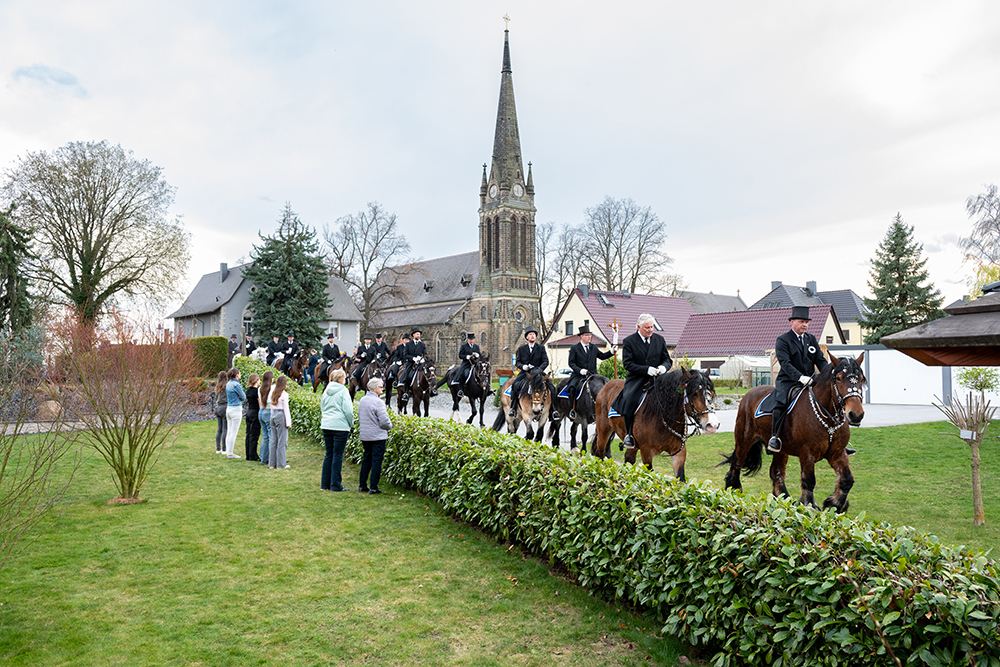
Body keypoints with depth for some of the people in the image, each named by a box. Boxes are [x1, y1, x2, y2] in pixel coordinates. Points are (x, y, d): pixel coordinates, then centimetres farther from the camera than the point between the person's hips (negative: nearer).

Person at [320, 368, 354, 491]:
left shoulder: (326, 391, 12)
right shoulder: (343, 391, -8)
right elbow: (348, 410, -10)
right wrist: (351, 425, 3)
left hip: (326, 426, 6)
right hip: (340, 426, -6)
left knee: (329, 454, 14)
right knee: (338, 455, -1)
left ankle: (325, 484, 16)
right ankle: (335, 485, 2)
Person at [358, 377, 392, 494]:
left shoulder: (362, 400, 8)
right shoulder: (378, 402, -18)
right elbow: (384, 421, -18)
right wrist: (389, 426, 2)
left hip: (365, 435, 8)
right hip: (377, 436, -8)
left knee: (366, 459, 17)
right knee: (376, 461, 0)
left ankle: (362, 485, 22)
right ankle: (373, 488, 2)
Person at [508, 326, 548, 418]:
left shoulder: (541, 348, 13)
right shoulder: (521, 349, 17)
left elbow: (545, 361, 4)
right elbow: (517, 362, 12)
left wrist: (539, 369, -15)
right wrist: (523, 366, -12)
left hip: (537, 373, -1)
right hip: (524, 373, 1)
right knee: (515, 385, -25)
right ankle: (513, 408, -17)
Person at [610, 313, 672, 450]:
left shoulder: (659, 339, 11)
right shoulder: (629, 341, 0)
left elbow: (667, 359, 14)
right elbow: (628, 364, -7)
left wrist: (664, 367, -11)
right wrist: (646, 369, -19)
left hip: (657, 378, 3)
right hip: (636, 379, -3)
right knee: (629, 400, -29)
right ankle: (629, 434, -9)